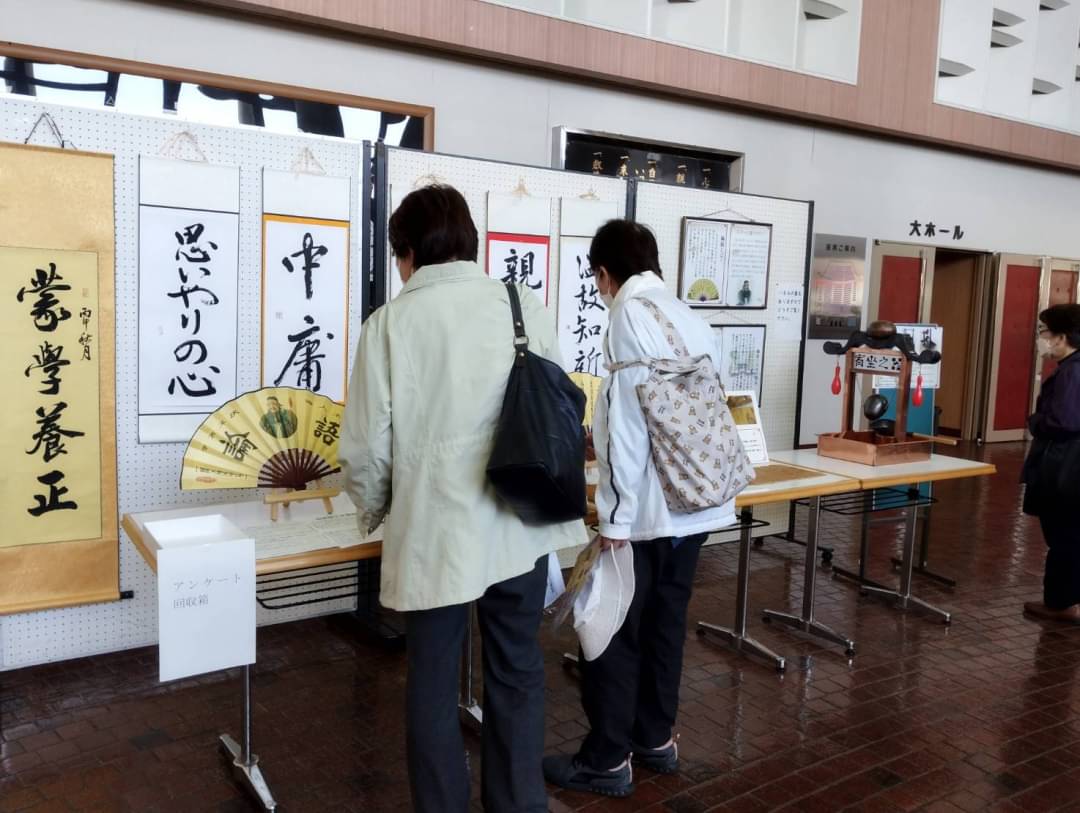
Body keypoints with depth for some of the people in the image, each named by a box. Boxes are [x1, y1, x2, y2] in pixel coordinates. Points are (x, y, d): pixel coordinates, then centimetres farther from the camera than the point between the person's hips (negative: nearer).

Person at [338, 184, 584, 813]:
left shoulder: (391, 323, -8)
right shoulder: (528, 309, -2)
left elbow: (366, 449, -5)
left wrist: (374, 512, 16)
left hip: (438, 532, -2)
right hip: (521, 525, 3)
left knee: (434, 685, 15)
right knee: (518, 675, 19)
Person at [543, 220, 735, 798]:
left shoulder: (631, 314, -11)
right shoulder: (692, 319, 12)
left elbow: (631, 418, -18)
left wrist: (616, 517, -16)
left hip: (646, 510, -8)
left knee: (613, 632, 5)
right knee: (664, 625, 18)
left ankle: (607, 761, 15)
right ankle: (656, 740, 31)